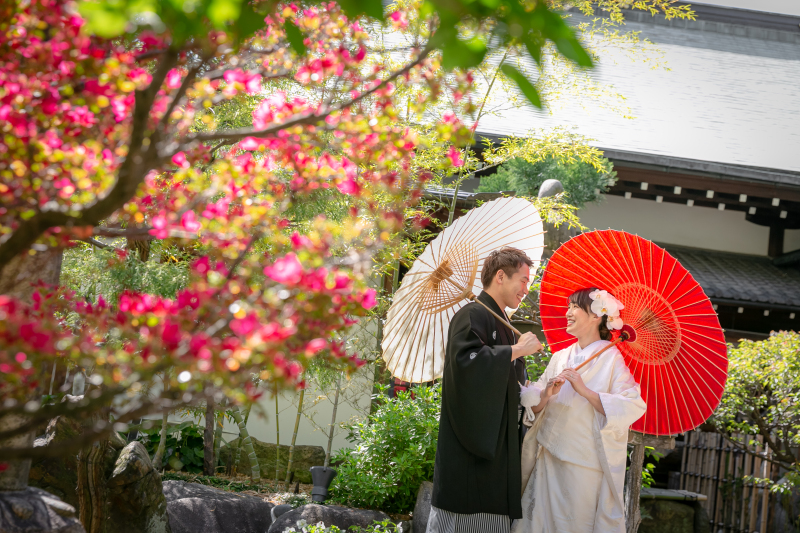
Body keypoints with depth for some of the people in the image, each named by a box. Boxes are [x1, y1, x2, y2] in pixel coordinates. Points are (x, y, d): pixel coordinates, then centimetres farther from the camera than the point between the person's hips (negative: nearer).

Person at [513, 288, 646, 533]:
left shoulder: (612, 359, -6)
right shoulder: (560, 357, 11)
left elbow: (633, 408, -18)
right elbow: (533, 406, 9)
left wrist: (585, 391, -22)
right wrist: (546, 395, -13)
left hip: (585, 465, -5)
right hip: (549, 457, 5)